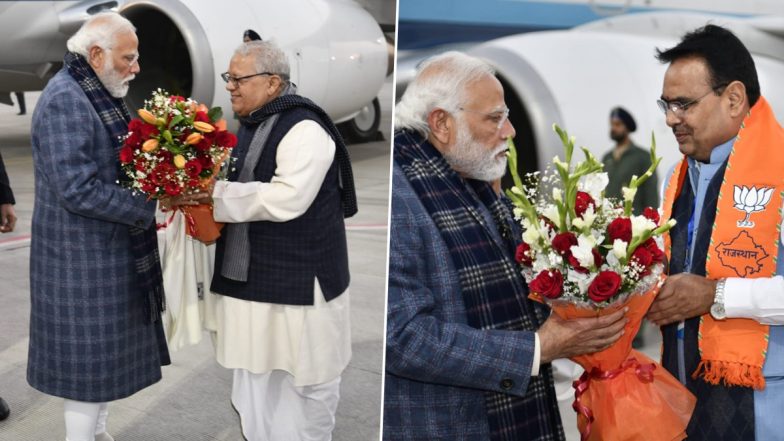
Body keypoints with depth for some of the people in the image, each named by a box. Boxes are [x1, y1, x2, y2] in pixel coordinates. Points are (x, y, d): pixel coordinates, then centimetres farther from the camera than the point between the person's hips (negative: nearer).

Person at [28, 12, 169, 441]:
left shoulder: (97, 94, 11)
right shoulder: (64, 100, -19)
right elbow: (78, 190, -25)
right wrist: (147, 207, -18)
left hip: (104, 249, 10)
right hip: (84, 255, -10)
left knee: (105, 347, 18)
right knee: (90, 356, 1)